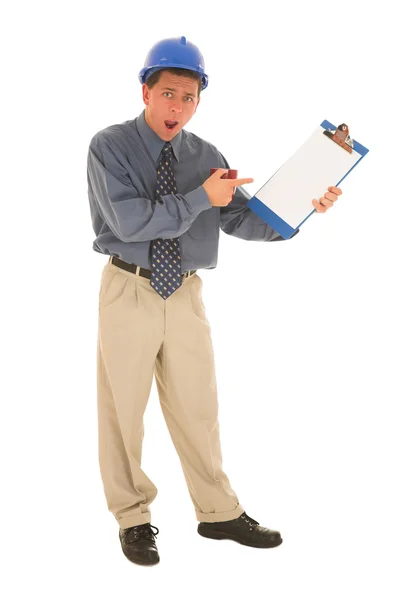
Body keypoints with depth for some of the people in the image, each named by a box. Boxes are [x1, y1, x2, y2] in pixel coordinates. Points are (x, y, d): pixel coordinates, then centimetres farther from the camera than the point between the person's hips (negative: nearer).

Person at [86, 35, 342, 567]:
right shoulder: (110, 147, -7)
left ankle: (218, 513, 28)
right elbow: (131, 223, -18)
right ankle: (133, 518, 24)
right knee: (123, 409, 7)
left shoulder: (206, 156, 6)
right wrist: (200, 198, -20)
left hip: (187, 295, 4)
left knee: (198, 408, 12)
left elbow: (244, 220, 1)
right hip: (128, 292, -3)